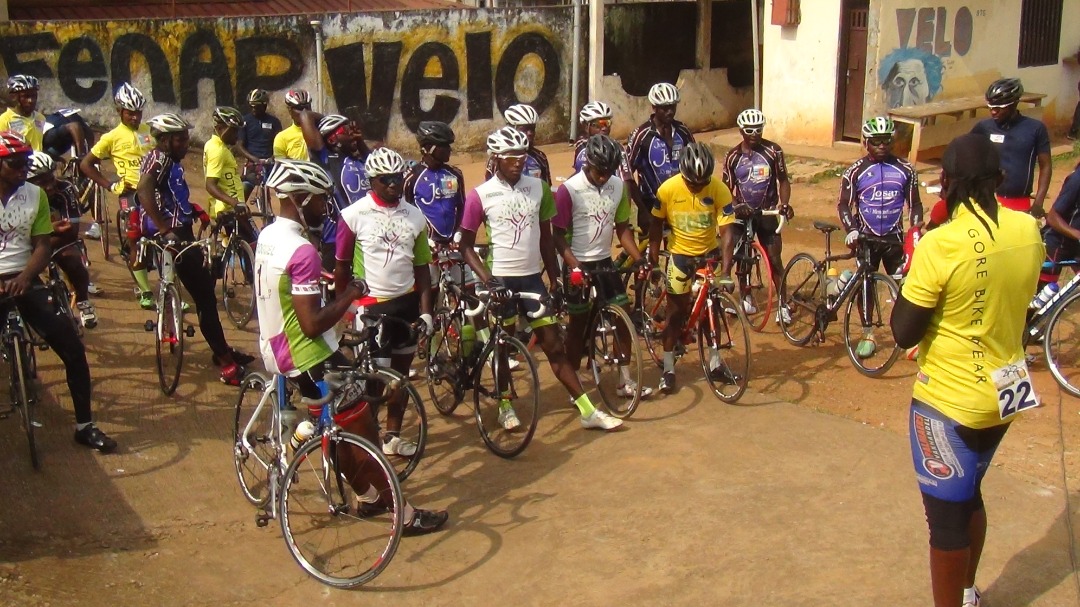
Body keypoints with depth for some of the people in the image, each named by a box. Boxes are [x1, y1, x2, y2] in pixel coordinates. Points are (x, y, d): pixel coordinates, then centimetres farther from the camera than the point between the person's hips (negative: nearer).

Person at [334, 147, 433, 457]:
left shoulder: (414, 216, 2)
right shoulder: (354, 215, -9)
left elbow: (421, 267, 6)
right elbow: (342, 266, -3)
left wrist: (426, 310, 0)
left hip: (407, 303, 4)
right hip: (371, 305, -4)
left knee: (401, 373, 13)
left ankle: (393, 436, 25)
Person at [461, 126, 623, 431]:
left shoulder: (539, 188, 1)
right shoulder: (480, 196, -8)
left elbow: (545, 237, 9)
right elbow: (466, 245, -4)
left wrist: (555, 278, 8)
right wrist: (487, 279, -16)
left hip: (533, 279, 3)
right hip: (501, 281, -2)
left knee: (554, 345, 4)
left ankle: (587, 410, 5)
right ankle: (505, 405, 31)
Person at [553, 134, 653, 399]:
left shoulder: (618, 186, -1)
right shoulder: (569, 190, -16)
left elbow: (622, 228, 7)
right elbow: (559, 235, -13)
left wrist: (640, 259, -3)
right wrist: (575, 266, -24)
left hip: (605, 262, 5)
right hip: (578, 266, -5)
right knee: (579, 324, 4)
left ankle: (625, 380, 15)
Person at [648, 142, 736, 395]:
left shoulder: (719, 190, -21)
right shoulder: (667, 189, -21)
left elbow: (726, 232, -21)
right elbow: (656, 227, -8)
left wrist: (725, 269, -28)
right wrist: (653, 263, -9)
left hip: (710, 253, 1)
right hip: (680, 254, -1)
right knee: (676, 312, 1)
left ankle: (715, 363, 24)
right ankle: (668, 369, 11)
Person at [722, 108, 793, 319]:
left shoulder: (773, 151, -6)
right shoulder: (733, 156, -3)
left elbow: (783, 180, 0)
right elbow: (727, 188, 0)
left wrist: (785, 203, -16)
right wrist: (737, 206, -19)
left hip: (768, 213, -1)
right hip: (743, 213, 1)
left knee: (774, 259, -3)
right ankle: (746, 298, 29)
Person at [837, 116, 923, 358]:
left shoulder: (905, 170, 0)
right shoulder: (855, 171, -4)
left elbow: (914, 204, 7)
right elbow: (844, 204, -5)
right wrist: (851, 230, -20)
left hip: (894, 237, 1)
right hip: (867, 237, -1)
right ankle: (867, 335, 17)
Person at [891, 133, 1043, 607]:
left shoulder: (940, 245, -24)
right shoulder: (1029, 230, -5)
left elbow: (904, 333, -18)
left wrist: (912, 274, -6)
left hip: (949, 402, -7)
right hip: (1005, 394, 7)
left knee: (947, 514, 8)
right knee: (969, 496, 27)